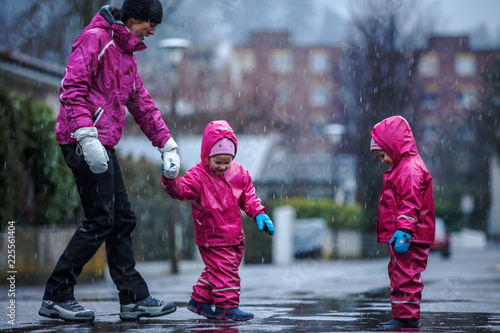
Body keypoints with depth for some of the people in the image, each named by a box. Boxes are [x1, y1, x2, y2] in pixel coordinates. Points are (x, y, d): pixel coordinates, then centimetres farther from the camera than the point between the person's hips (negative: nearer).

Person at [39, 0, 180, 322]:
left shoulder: (126, 53, 22)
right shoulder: (96, 39, -8)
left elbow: (141, 103, 27)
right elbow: (72, 88, -18)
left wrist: (167, 144, 22)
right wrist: (86, 136, -26)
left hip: (103, 144, 10)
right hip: (84, 142, -10)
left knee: (123, 219, 9)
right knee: (100, 220, -11)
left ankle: (134, 298, 14)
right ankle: (56, 296, -5)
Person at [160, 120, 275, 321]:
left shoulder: (239, 173, 2)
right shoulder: (198, 176, -15)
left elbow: (248, 197, 10)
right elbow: (181, 190, -28)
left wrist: (259, 214, -2)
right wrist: (170, 179, -48)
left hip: (234, 235, 7)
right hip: (213, 239, -6)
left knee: (216, 270, 16)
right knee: (224, 270, -8)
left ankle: (199, 300, 30)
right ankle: (226, 306, 2)